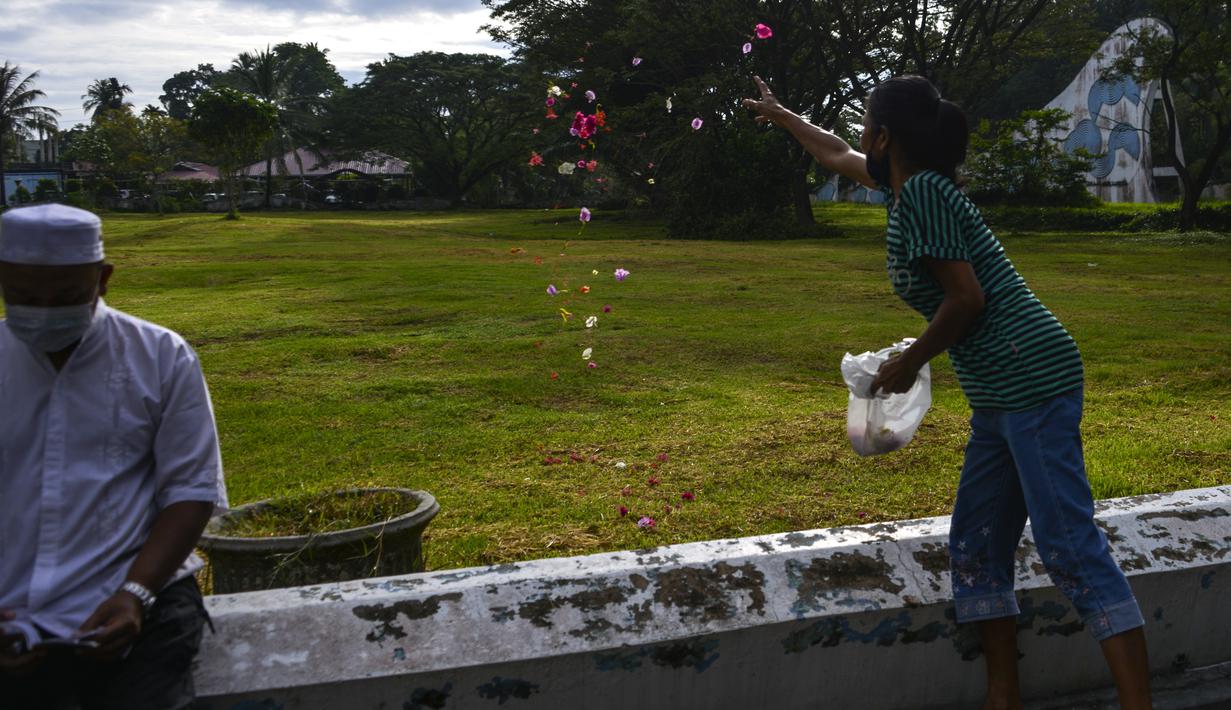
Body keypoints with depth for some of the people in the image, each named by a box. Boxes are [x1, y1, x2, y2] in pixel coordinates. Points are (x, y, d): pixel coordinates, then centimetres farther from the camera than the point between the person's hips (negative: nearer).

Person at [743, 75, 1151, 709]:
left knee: (1071, 548, -13)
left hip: (1032, 381, -10)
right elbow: (839, 157, 36)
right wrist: (782, 116, 49)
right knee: (975, 552, 10)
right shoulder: (908, 183, 16)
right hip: (998, 397, 10)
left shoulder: (923, 192, -11)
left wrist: (908, 363, -4)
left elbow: (966, 298, -17)